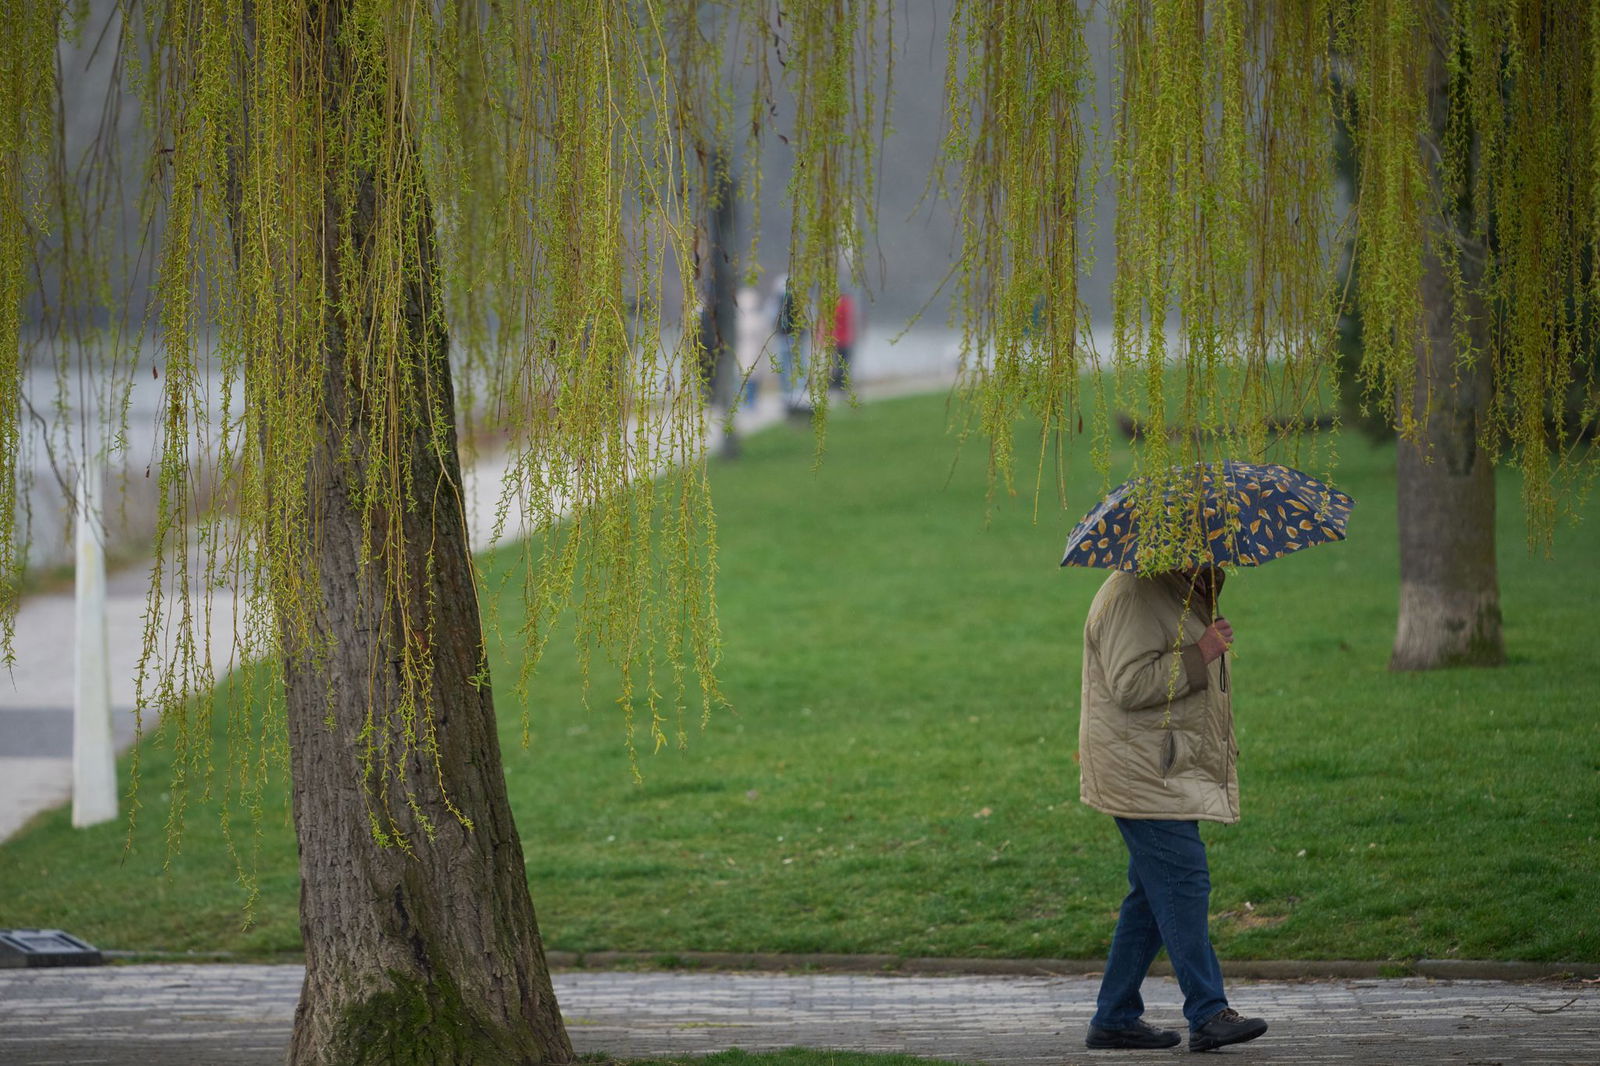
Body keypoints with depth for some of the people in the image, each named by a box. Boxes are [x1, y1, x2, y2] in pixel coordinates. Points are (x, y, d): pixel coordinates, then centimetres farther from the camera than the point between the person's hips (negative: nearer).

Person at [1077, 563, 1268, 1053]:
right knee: (1183, 885, -13)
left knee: (1153, 896, 10)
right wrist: (1199, 656, -23)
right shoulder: (1132, 595, -15)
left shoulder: (1185, 594, 19)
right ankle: (1208, 1015, -14)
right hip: (1140, 771, -11)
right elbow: (1130, 686, -23)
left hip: (1173, 772, 11)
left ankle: (1115, 1018, 14)